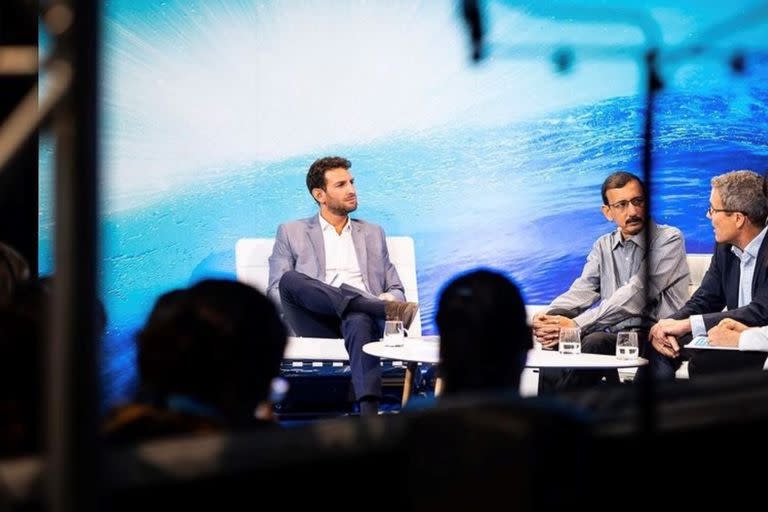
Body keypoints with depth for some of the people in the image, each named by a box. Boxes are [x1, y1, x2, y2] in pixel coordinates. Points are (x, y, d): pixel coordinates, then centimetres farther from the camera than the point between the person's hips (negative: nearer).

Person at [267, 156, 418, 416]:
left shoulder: (372, 234, 28)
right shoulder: (291, 233, 20)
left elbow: (396, 289, 26)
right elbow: (275, 290, 10)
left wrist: (391, 297, -2)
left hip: (361, 316, 0)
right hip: (320, 322, 0)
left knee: (359, 321, -40)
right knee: (290, 278, -33)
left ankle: (369, 413, -63)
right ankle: (384, 309, -41)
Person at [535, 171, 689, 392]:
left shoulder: (669, 239, -3)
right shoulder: (603, 246, 18)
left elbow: (637, 294, -15)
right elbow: (583, 290, 5)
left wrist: (576, 324, -24)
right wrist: (549, 317, -20)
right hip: (613, 334, 5)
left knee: (594, 343, -33)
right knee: (555, 345, -23)